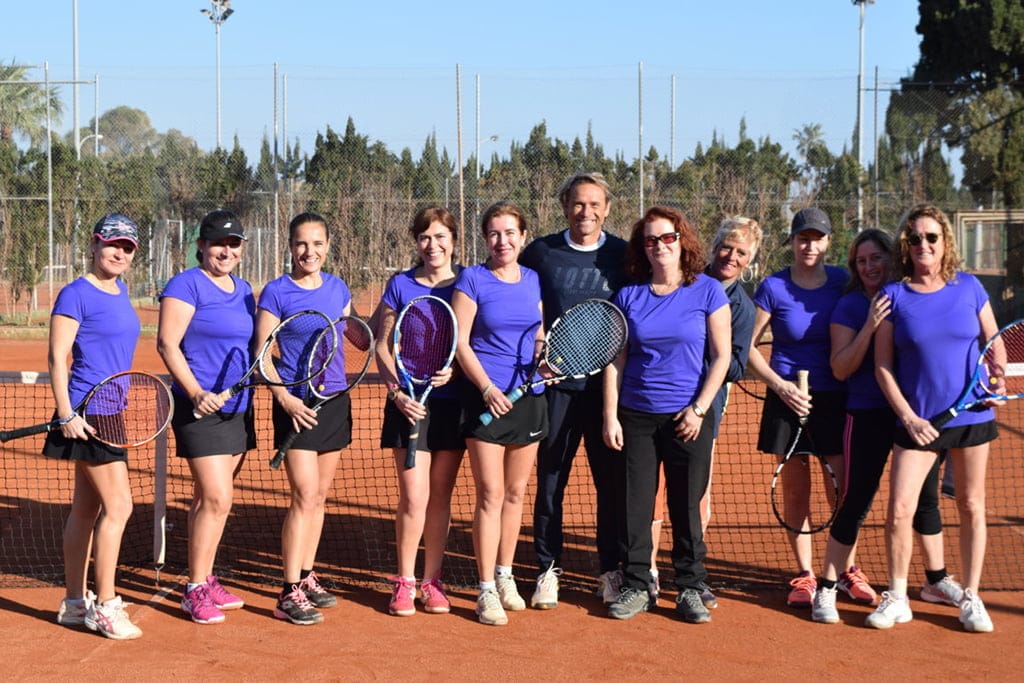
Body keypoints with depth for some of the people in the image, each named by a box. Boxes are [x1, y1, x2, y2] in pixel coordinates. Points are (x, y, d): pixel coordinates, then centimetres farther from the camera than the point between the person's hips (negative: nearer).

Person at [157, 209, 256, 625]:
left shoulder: (243, 290, 15)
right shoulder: (186, 285, -9)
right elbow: (167, 343, -15)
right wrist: (196, 392, -24)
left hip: (237, 409, 7)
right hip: (201, 408, -7)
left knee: (210, 499, 13)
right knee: (217, 498, -12)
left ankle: (205, 580, 20)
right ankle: (195, 591, -2)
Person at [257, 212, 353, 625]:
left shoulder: (337, 288, 8)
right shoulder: (276, 293, -7)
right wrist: (284, 398, -17)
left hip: (336, 401, 6)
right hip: (298, 405, -6)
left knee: (320, 496, 11)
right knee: (304, 496, -10)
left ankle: (306, 576, 22)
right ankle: (290, 593, -7)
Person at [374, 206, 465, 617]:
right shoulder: (400, 285, 2)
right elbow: (383, 346, 5)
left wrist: (454, 370, -15)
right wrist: (397, 392, -8)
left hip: (453, 402, 1)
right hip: (411, 404, -1)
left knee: (440, 496, 8)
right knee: (414, 497, -6)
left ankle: (431, 581, 19)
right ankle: (404, 582, 9)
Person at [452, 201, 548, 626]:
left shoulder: (533, 280, 9)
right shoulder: (473, 280, -5)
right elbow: (459, 342, -7)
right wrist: (487, 388, -17)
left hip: (528, 397, 5)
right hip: (486, 398, -5)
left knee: (516, 492, 12)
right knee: (490, 495, -6)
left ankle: (505, 576, 26)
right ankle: (486, 591, 0)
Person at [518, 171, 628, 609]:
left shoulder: (623, 256, 4)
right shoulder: (540, 253, 3)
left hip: (609, 385, 0)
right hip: (557, 383, 0)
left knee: (612, 480, 5)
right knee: (550, 479, 4)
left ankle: (611, 571, 18)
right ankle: (547, 570, 15)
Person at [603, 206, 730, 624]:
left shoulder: (708, 292, -1)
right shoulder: (629, 296, 4)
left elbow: (722, 356, -1)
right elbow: (615, 360, 6)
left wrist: (699, 409, -8)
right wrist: (610, 416, -1)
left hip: (688, 418, -2)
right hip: (635, 416, 2)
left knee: (686, 507, 4)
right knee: (634, 505, 4)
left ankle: (690, 590, 15)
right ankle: (635, 587, 15)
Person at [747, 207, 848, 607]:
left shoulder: (842, 282, 2)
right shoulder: (773, 288, -4)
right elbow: (747, 346, 0)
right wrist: (779, 384, -10)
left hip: (836, 397, 1)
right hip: (790, 398, -1)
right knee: (795, 490, 4)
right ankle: (804, 575, 17)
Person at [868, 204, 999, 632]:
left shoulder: (968, 287, 0)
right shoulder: (893, 296, -3)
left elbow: (994, 344, 10)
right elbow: (883, 366, -2)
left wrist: (999, 378, -11)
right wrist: (908, 417, -11)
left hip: (972, 416, 1)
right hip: (918, 420, -1)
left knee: (971, 508, 9)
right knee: (899, 511, -6)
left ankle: (971, 598, 21)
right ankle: (896, 599, 11)